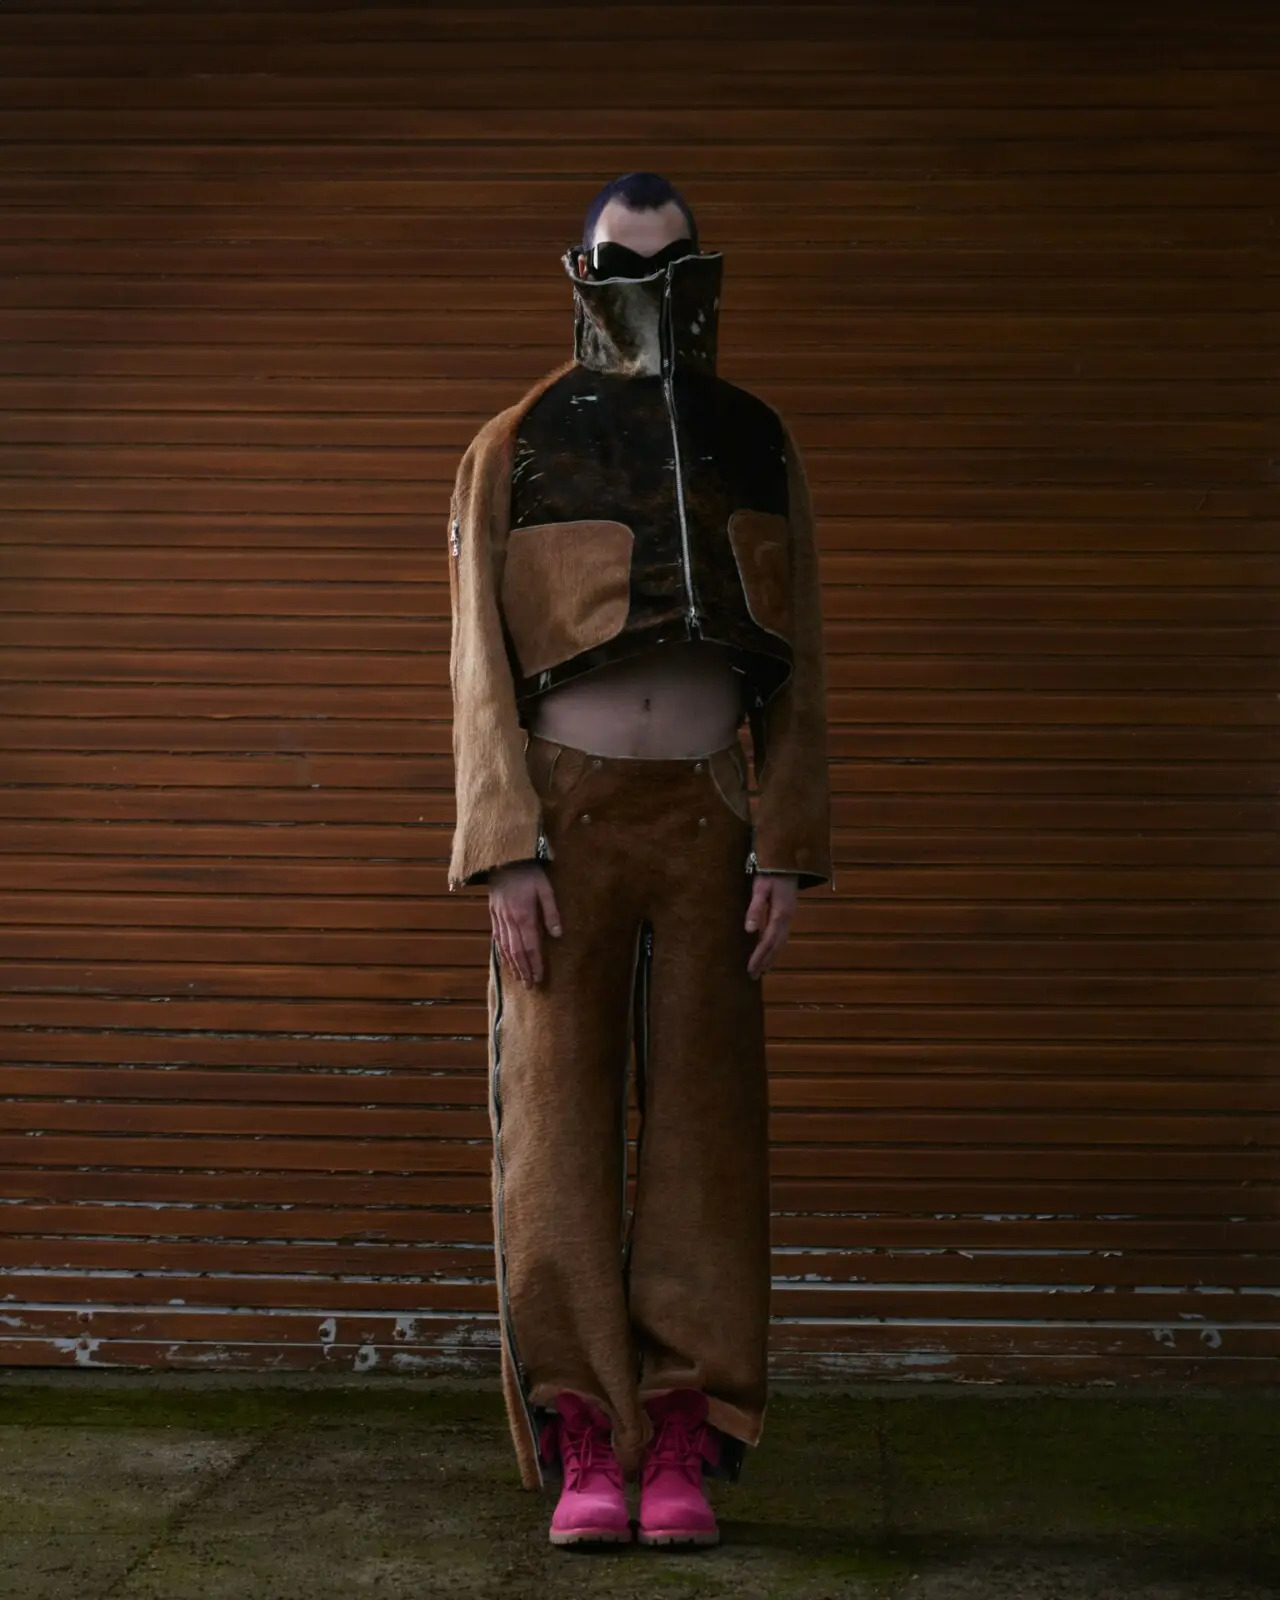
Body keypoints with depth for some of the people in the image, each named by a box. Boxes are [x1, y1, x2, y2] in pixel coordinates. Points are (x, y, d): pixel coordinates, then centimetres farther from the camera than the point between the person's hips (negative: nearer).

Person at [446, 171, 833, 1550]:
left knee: (702, 1127, -1)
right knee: (560, 1127, -5)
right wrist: (506, 856, -14)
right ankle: (584, 1452, -1)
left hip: (706, 822, 2)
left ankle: (681, 1452, 3)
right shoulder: (512, 453, 2)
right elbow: (481, 667, -3)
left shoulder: (756, 449, 8)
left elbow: (795, 668, 6)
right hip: (564, 818, -2)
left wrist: (787, 853, -4)